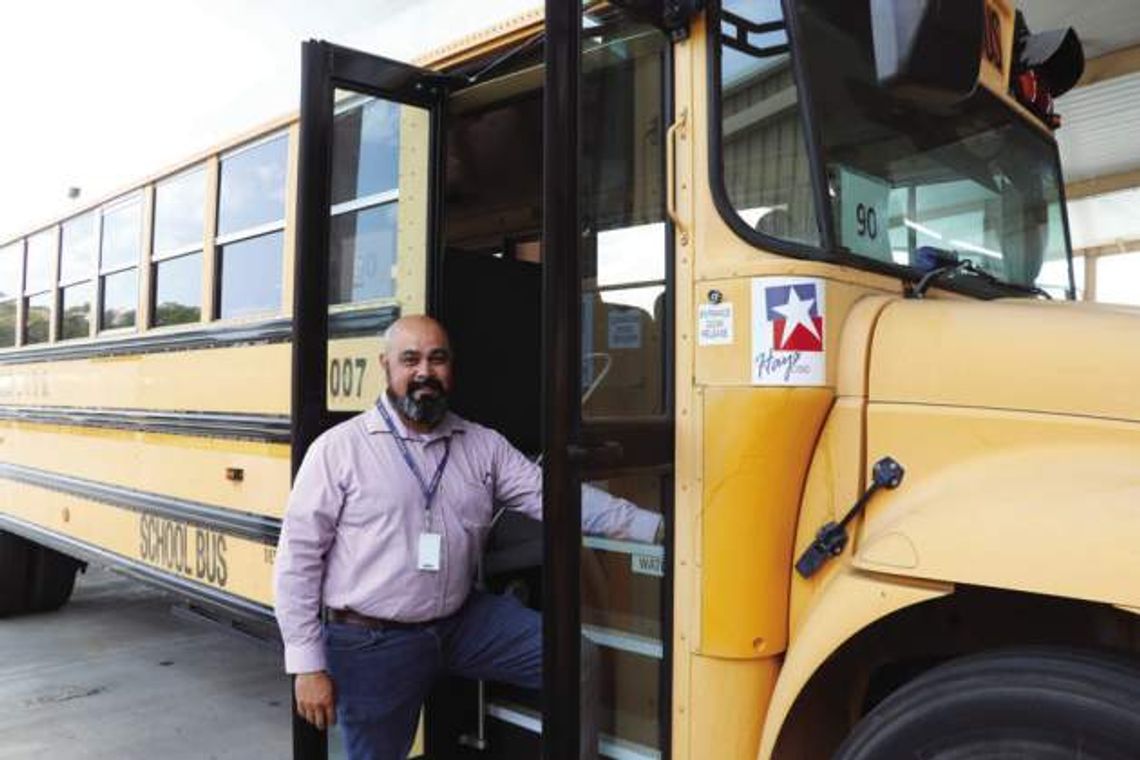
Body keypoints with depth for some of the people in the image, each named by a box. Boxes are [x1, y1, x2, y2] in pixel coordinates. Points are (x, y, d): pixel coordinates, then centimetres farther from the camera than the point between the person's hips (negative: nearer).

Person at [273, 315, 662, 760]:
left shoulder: (483, 445, 1)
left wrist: (654, 527, -11)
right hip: (372, 643, -3)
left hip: (462, 624, 4)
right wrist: (307, 665, -9)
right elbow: (298, 558, -8)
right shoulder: (338, 448, -10)